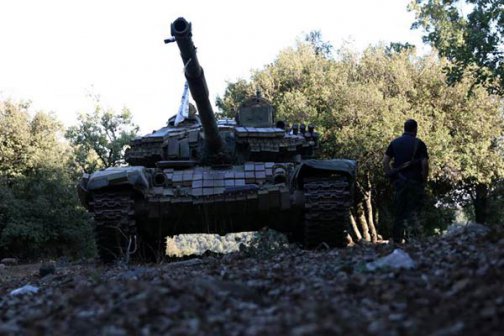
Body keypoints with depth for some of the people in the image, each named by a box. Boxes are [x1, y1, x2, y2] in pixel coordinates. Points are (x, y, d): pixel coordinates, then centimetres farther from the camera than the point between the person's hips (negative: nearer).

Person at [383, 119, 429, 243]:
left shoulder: (395, 143, 9)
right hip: (415, 181, -4)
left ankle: (397, 240, 11)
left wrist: (391, 175, 10)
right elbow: (425, 163, -11)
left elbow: (385, 161, 4)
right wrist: (424, 179, 1)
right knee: (413, 210, 0)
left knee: (399, 211, 10)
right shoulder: (419, 144, -3)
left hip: (399, 181, 4)